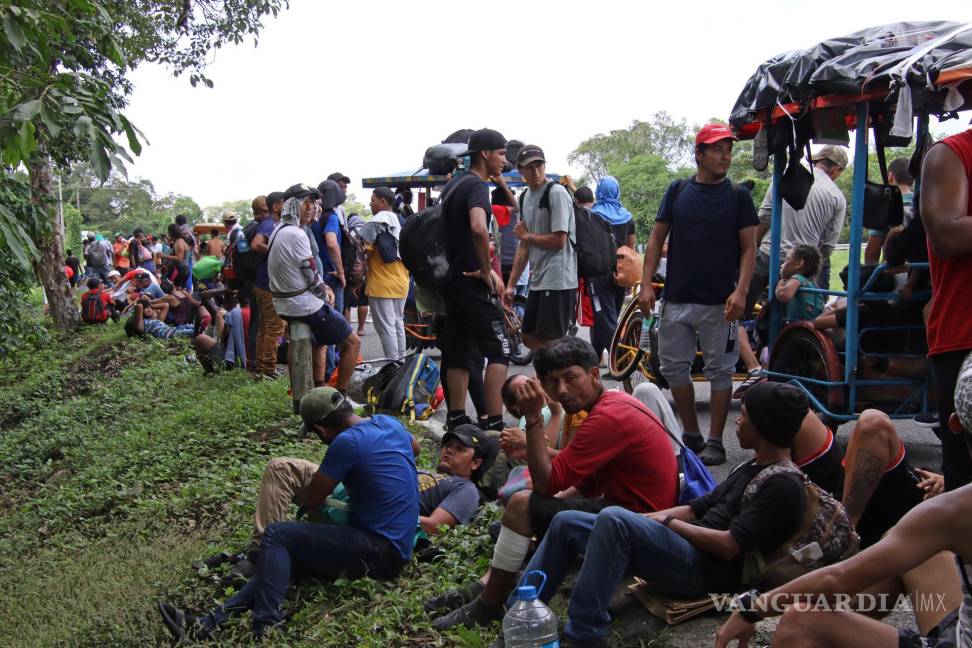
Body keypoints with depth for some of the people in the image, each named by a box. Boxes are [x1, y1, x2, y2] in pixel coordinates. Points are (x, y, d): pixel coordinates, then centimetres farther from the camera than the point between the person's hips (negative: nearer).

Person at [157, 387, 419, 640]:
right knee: (285, 555, 5)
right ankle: (210, 623, -3)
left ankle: (265, 629, -16)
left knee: (276, 535, -10)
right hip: (397, 546, 9)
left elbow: (311, 501, -7)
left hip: (381, 551, -9)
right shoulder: (389, 421, 7)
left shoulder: (348, 441, -19)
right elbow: (414, 448, 31)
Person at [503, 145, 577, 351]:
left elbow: (558, 241, -17)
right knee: (530, 338, 15)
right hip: (537, 280, 9)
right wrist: (510, 284, 14)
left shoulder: (557, 193, -11)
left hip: (558, 280, -9)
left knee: (549, 343, -8)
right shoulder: (525, 197, 15)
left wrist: (527, 235, -2)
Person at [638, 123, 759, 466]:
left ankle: (715, 442, 14)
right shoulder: (678, 190, 6)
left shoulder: (738, 196, 1)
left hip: (719, 302, -3)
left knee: (719, 371, 3)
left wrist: (740, 291, -15)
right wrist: (646, 284, -1)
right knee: (673, 367, 7)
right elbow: (657, 238, 8)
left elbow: (748, 247, -1)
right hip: (676, 298, 3)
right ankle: (691, 435, 23)